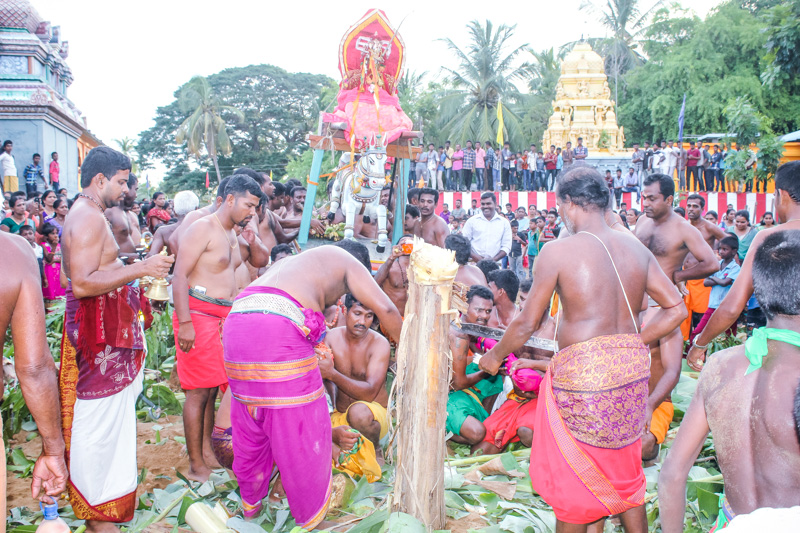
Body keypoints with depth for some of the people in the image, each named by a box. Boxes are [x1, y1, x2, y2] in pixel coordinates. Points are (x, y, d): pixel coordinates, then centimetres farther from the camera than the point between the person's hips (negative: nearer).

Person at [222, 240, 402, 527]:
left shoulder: (299, 260, 38)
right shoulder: (347, 259, 18)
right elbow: (385, 308, 8)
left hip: (237, 321, 8)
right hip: (279, 324, -8)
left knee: (250, 422, 23)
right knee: (298, 427, 7)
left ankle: (250, 503, 40)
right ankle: (310, 516, 21)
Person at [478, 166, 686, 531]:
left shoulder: (557, 251, -11)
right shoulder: (637, 249, 4)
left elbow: (526, 323, -6)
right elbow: (676, 309, 7)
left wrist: (494, 357, 10)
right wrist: (631, 344, 16)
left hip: (582, 373, -6)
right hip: (632, 368, 6)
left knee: (572, 480, 14)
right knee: (625, 474, 23)